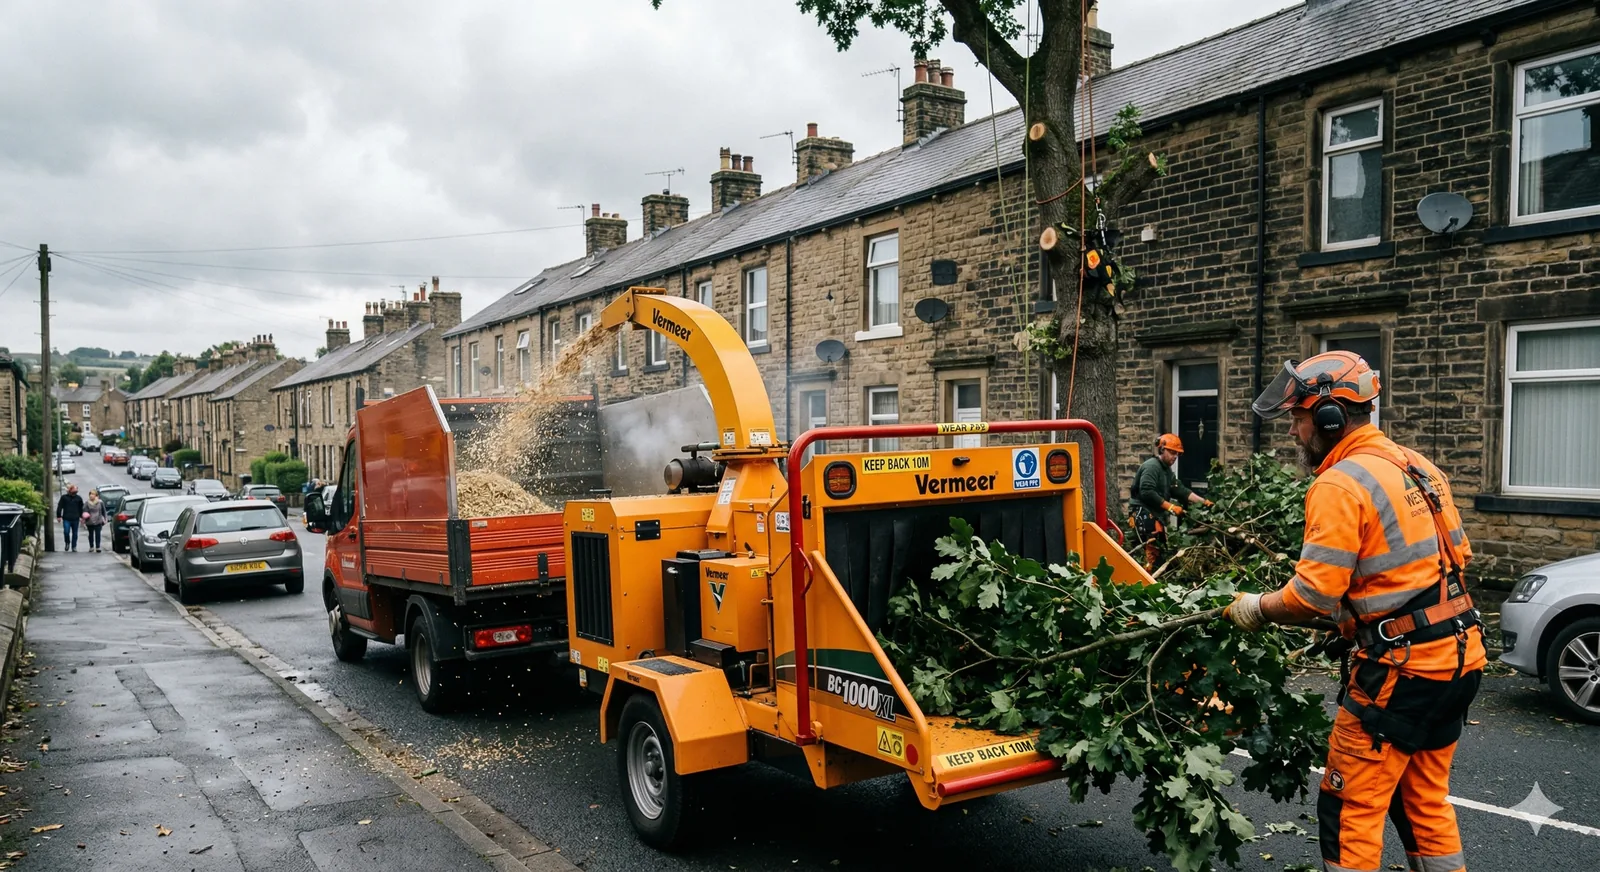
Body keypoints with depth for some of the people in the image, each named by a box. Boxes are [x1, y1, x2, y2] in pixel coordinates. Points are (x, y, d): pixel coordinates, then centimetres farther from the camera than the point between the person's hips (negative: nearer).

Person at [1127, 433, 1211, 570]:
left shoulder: (1167, 471, 19)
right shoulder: (1151, 466, -14)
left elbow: (1181, 490, 14)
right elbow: (1147, 493, -25)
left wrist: (1203, 501, 4)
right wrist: (1170, 506, -23)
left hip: (1156, 514, 11)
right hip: (1143, 513, -11)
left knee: (1161, 548, 13)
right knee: (1152, 549, -17)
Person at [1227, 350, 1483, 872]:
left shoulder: (1340, 485, -16)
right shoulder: (1417, 467, 11)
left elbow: (1314, 594, -20)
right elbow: (1457, 555, 16)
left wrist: (1256, 609, -3)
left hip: (1400, 668, -9)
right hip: (1459, 657, 9)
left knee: (1349, 809, 1)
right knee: (1425, 803, 21)